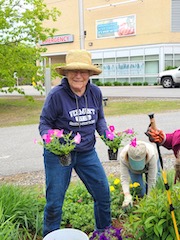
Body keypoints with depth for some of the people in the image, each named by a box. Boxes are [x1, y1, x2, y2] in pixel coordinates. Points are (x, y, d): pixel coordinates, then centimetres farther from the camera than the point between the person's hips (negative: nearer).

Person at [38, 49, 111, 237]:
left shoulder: (95, 92, -4)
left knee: (103, 193, 11)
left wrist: (106, 134, -6)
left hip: (87, 152, 5)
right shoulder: (56, 95, -18)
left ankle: (104, 231, 38)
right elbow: (44, 123, -9)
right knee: (54, 202, 4)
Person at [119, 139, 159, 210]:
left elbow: (152, 179, -36)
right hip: (133, 170, 0)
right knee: (139, 192, -11)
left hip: (150, 163, 0)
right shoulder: (123, 156, -41)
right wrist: (127, 195, -51)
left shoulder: (151, 154, -44)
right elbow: (124, 178, -38)